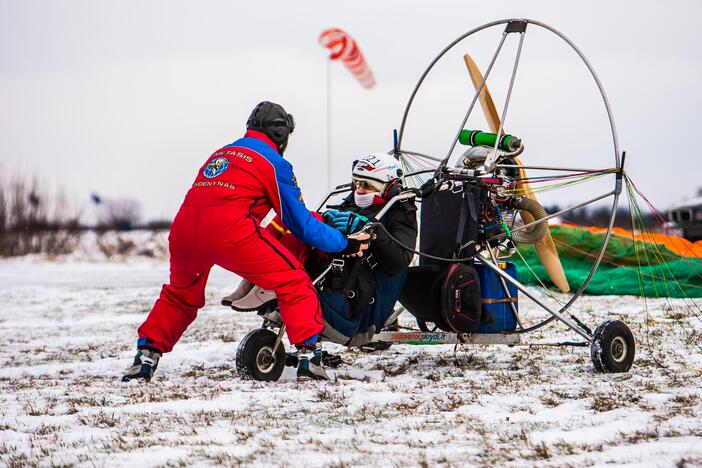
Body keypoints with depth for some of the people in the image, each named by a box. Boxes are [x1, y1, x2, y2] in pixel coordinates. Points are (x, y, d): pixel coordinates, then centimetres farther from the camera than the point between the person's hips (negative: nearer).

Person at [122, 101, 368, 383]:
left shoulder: (221, 153, 30)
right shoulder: (274, 163, 11)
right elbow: (300, 222, 10)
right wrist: (345, 244, 19)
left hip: (184, 226, 6)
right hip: (229, 230, -6)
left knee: (180, 295, 30)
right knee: (294, 283, 5)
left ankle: (145, 357, 22)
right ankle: (309, 353, -5)